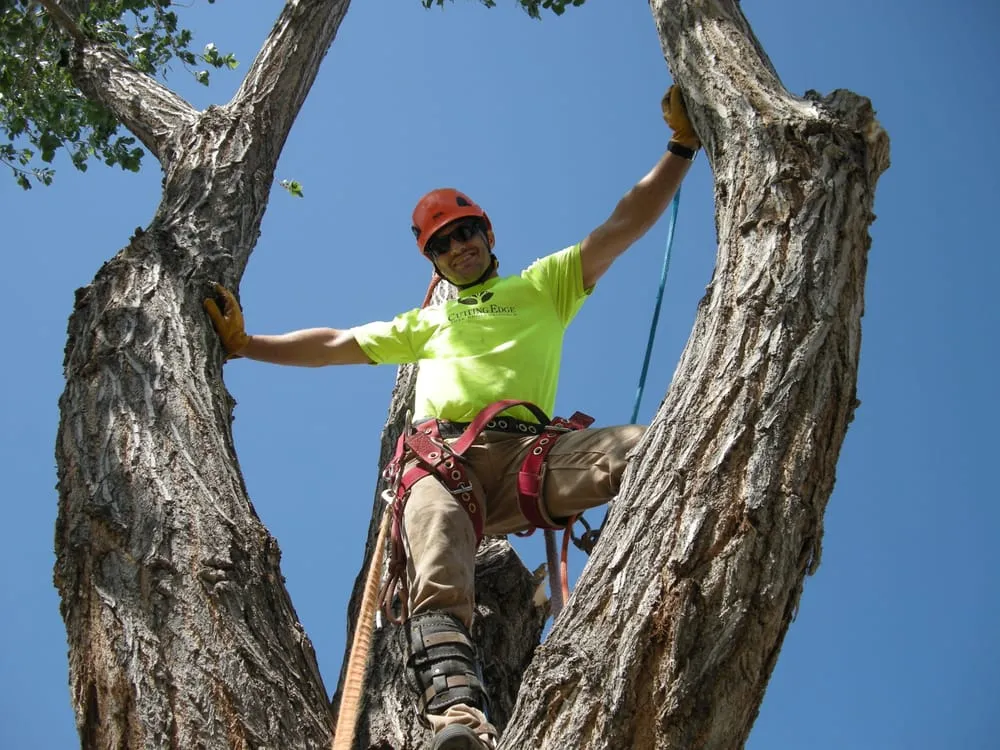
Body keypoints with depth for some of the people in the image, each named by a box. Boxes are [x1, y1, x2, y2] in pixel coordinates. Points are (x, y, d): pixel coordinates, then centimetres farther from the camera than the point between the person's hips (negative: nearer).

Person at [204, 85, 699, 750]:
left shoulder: (543, 286, 30)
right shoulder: (425, 322, 40)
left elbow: (623, 227, 21)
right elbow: (332, 345, 42)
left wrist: (681, 148, 12)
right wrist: (244, 344, 37)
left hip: (525, 452, -1)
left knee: (644, 447, -34)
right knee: (437, 577, -35)